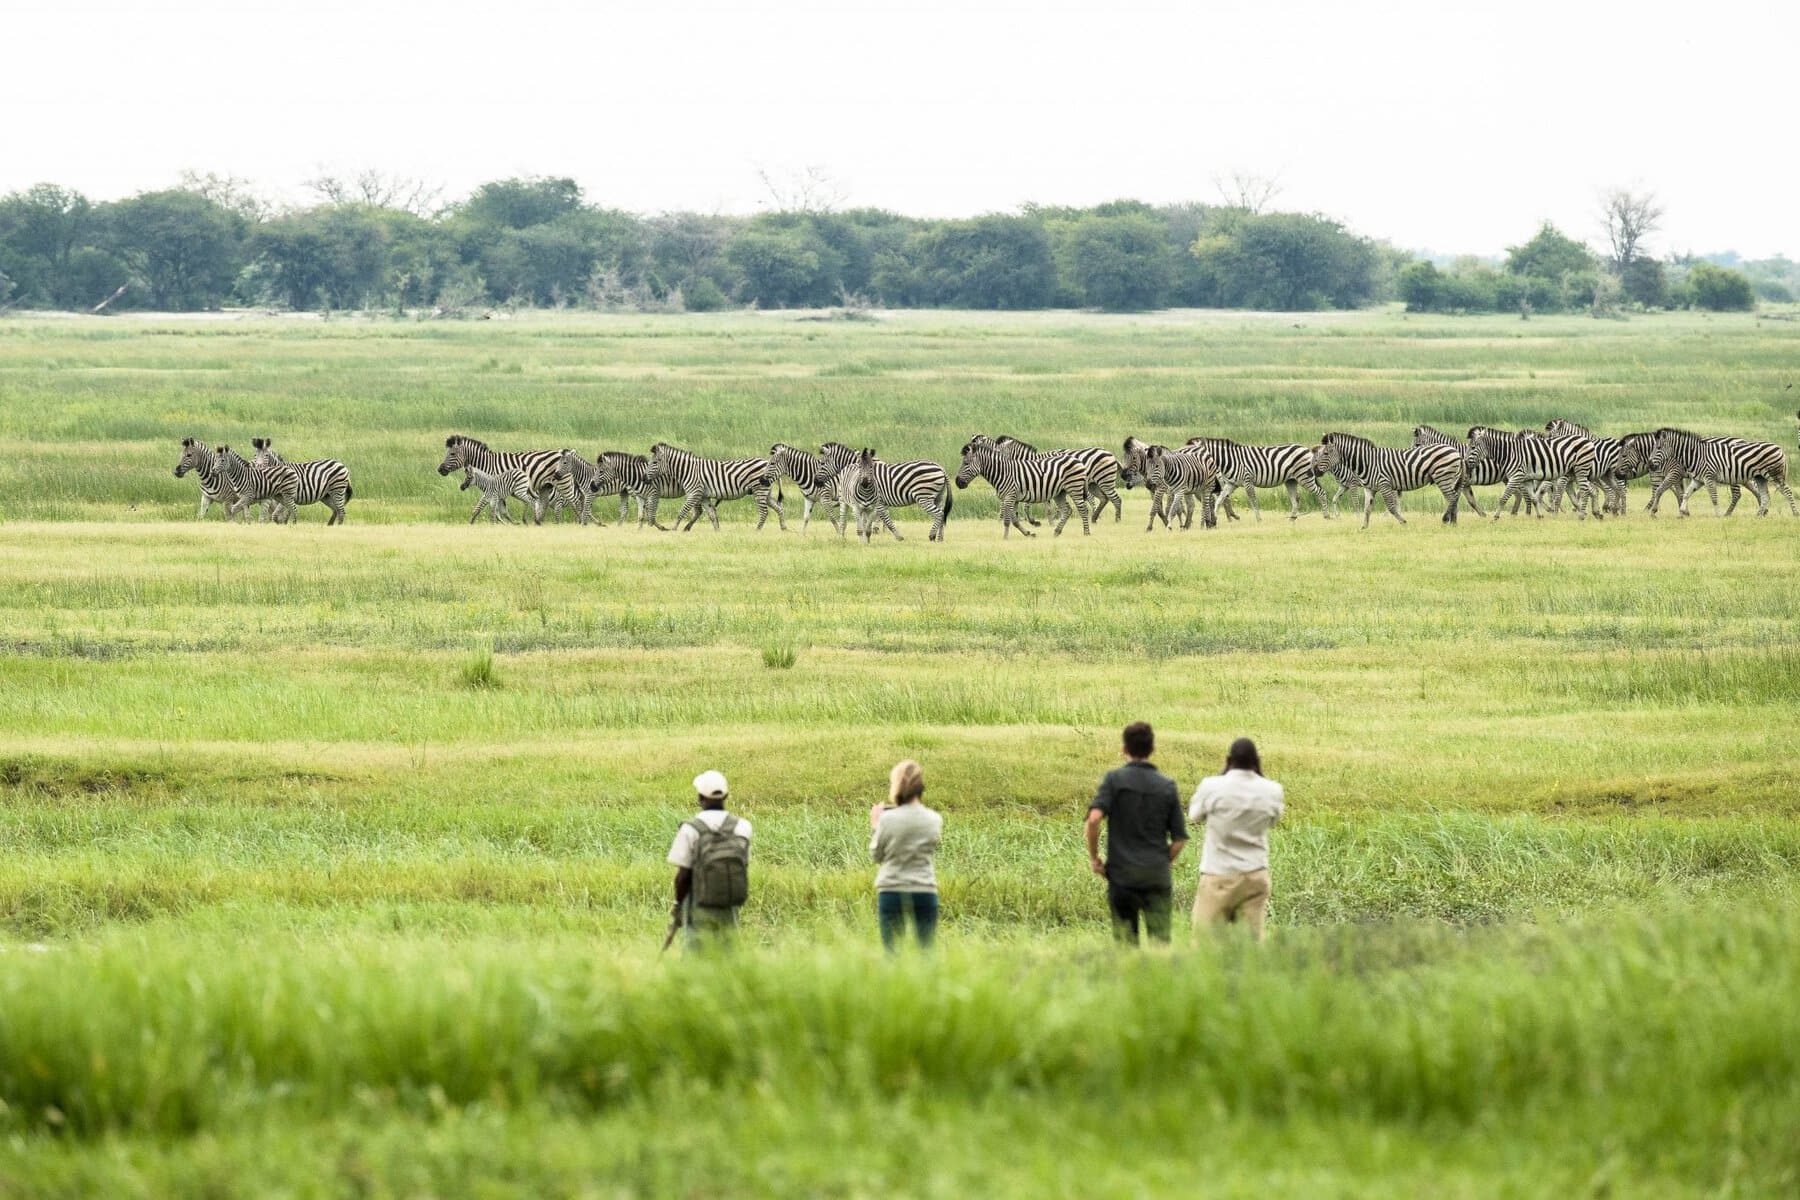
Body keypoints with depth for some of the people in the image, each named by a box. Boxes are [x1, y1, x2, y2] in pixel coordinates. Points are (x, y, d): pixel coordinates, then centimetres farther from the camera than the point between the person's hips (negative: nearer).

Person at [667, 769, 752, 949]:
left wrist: (678, 904, 2)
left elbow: (683, 874, -10)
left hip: (700, 906, -3)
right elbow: (744, 867, 3)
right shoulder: (741, 827, -2)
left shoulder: (690, 829, -12)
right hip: (730, 907, 3)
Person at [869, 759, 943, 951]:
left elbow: (876, 855, 2)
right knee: (926, 950, 4)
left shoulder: (888, 819, -9)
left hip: (891, 892, -2)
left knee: (892, 951, 4)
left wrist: (875, 826, 16)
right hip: (925, 892, 2)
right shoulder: (934, 820, -2)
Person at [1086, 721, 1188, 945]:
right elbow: (1180, 839, 4)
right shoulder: (1167, 786, 4)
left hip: (1122, 874, -1)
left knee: (1126, 941, 5)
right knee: (1160, 940, 3)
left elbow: (1094, 818, -17)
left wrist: (1094, 857, -5)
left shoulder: (1114, 779, -3)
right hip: (1157, 875, 1)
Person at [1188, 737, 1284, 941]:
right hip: (1255, 875, 2)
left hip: (1218, 875, -2)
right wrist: (1258, 775, 13)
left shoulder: (1211, 787, -12)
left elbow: (1195, 815, 6)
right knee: (1252, 938, 5)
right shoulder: (1271, 791, -5)